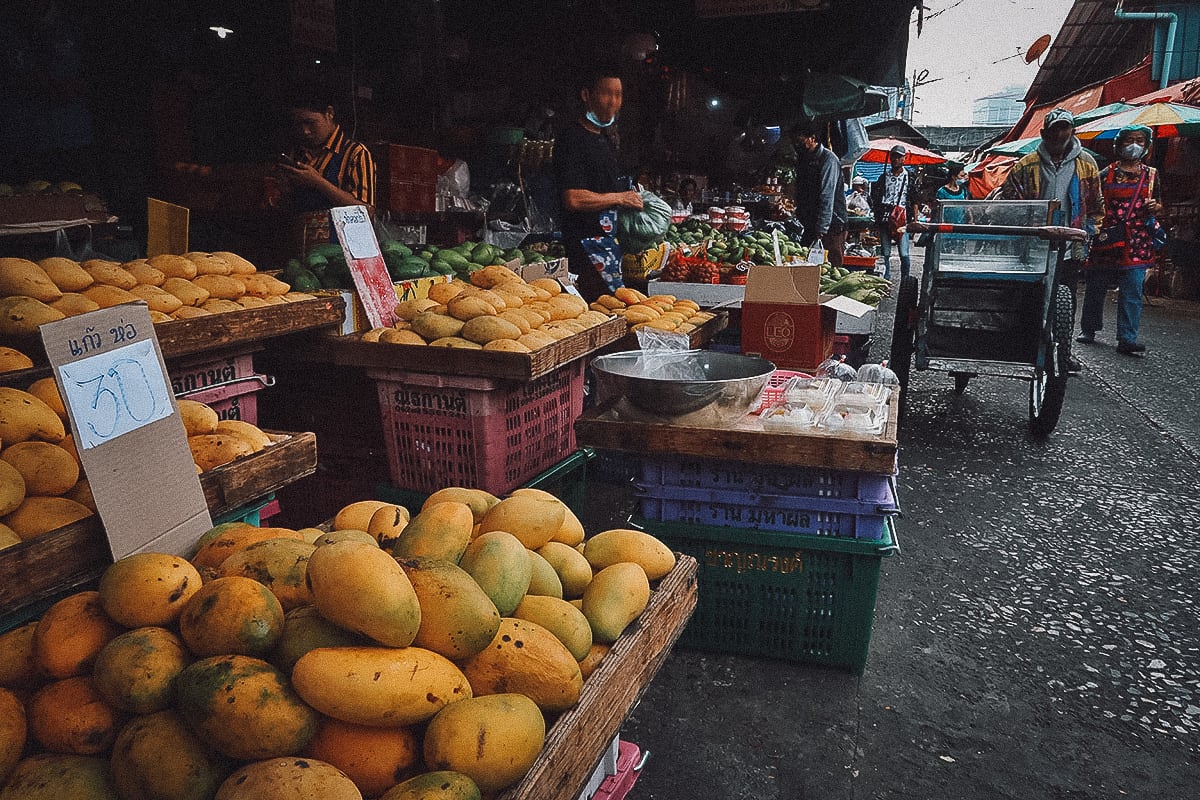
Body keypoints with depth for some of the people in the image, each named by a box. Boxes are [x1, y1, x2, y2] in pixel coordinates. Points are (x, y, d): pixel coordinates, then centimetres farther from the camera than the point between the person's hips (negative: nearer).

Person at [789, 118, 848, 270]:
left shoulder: (828, 159, -13)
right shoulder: (802, 158, 13)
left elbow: (827, 197, -20)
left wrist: (821, 230, -25)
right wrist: (799, 217, 12)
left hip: (831, 226, -8)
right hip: (810, 226, 8)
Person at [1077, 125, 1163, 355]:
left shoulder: (1151, 175, 13)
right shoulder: (1106, 174, 6)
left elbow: (1158, 204, 20)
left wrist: (1155, 207, -2)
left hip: (1136, 243, 1)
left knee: (1132, 292, -5)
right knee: (1095, 288, 6)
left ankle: (1127, 338, -5)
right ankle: (1088, 330, 22)